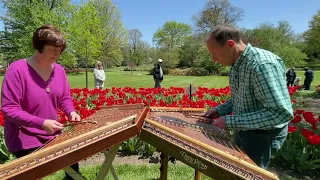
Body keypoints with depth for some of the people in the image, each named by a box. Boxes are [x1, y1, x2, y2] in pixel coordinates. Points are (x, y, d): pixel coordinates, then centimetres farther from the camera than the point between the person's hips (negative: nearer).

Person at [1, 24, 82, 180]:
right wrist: (41, 123, -30)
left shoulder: (59, 70, -3)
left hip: (53, 134, 6)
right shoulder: (17, 69, -20)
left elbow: (65, 98, 8)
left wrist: (71, 112, -13)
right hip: (24, 140, -5)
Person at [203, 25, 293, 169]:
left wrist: (231, 122, -30)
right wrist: (219, 110, -1)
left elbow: (281, 112, -32)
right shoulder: (237, 64, 1)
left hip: (262, 134, -8)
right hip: (244, 130, 9)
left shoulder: (262, 64, -29)